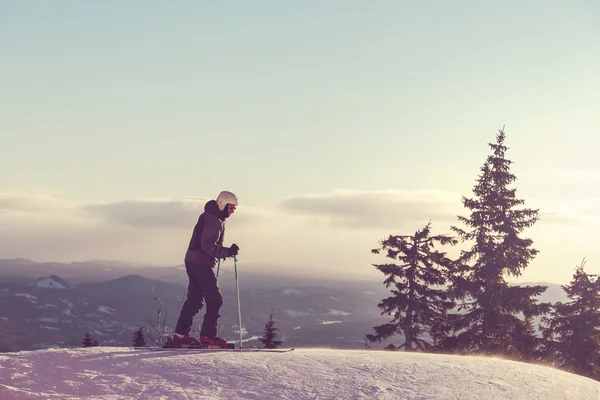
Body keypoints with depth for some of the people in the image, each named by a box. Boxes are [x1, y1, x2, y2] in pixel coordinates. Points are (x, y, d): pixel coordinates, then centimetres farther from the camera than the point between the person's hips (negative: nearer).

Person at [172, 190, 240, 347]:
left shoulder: (209, 216, 17)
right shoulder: (214, 220, -16)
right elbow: (208, 246, -23)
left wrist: (224, 252, 18)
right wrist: (227, 252, -25)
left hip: (192, 261, 10)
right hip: (201, 263, -10)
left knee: (194, 299, 13)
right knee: (215, 299, -8)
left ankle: (180, 334, 15)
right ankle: (208, 335, -8)